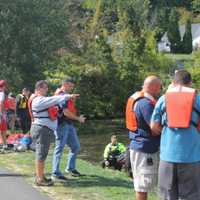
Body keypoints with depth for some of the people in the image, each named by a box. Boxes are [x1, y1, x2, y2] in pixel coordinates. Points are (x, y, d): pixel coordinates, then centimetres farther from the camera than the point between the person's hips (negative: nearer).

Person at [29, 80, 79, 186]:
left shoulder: (42, 99, 19)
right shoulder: (38, 100, -15)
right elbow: (54, 100, -21)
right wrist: (68, 96, -19)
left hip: (46, 129, 11)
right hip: (41, 129, -11)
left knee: (42, 154, 14)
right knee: (41, 154, -9)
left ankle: (40, 176, 21)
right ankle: (40, 179, -7)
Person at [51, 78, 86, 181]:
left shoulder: (67, 95, 17)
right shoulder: (61, 95, -15)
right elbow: (66, 112, -20)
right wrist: (78, 118, -10)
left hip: (69, 124, 10)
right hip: (62, 125, -10)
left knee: (75, 146, 15)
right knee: (59, 148, -5)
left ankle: (70, 168, 29)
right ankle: (55, 173, 0)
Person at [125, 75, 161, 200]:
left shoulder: (138, 99, 12)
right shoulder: (146, 103, -20)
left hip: (139, 145, 10)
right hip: (145, 148, -10)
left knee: (141, 182, 19)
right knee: (144, 184, -2)